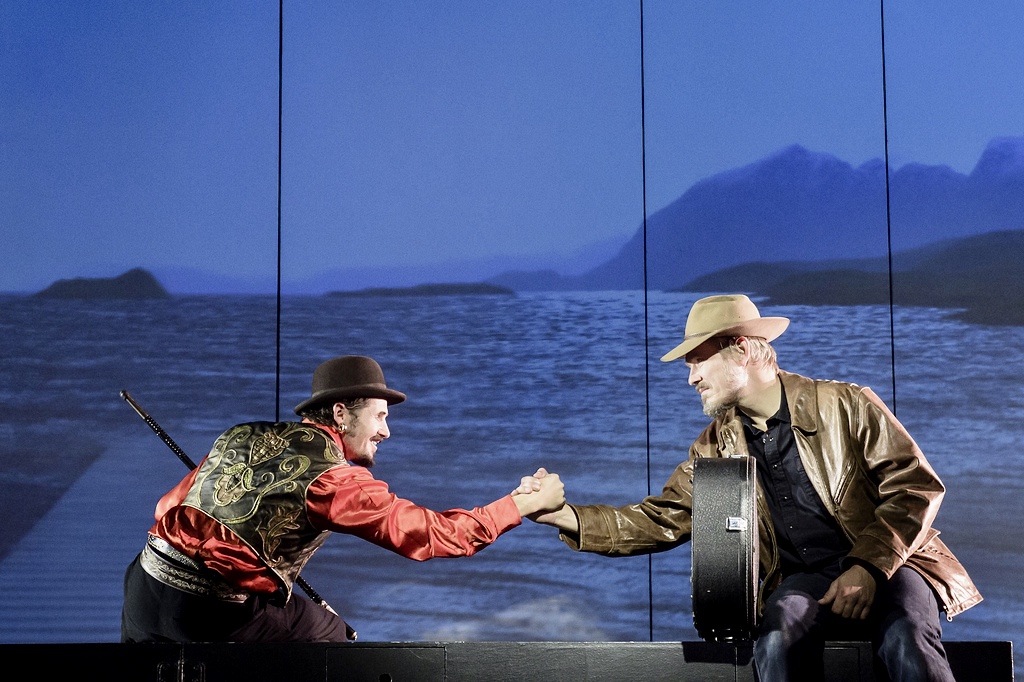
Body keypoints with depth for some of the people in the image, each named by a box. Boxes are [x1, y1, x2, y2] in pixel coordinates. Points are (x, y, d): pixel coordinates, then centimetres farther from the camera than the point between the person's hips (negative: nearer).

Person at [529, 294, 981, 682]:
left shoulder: (845, 405, 0)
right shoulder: (717, 448, 13)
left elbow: (915, 487, -3)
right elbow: (658, 522, 11)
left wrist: (868, 567, -16)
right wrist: (563, 516, -2)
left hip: (886, 568, -2)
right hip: (802, 582, 2)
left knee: (906, 639, -35)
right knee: (777, 642, -33)